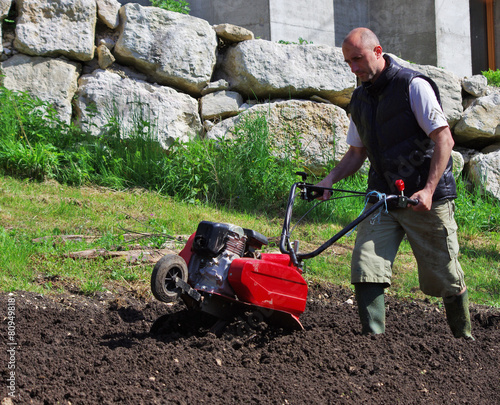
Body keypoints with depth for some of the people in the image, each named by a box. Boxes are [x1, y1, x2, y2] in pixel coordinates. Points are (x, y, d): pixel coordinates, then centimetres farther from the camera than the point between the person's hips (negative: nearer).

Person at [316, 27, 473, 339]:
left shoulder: (413, 86, -8)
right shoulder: (360, 99, 12)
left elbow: (444, 140, -14)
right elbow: (357, 152, 21)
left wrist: (428, 190, -23)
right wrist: (331, 179, 2)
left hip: (426, 197, -5)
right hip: (382, 196, 6)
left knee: (446, 278, 3)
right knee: (365, 266, -13)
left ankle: (465, 340, 21)